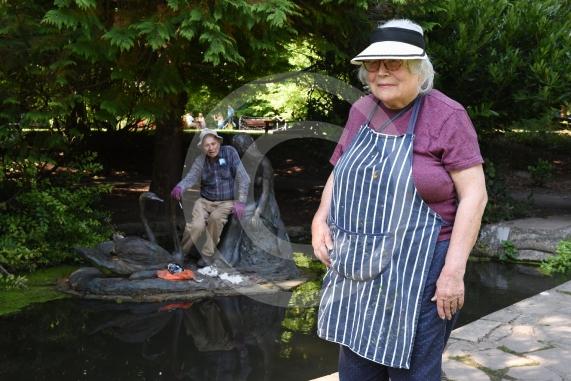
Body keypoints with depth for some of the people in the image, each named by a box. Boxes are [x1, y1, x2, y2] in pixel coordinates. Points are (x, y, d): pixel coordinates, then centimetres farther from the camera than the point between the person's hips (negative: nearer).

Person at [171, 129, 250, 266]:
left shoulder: (229, 152, -9)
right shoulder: (200, 161, -3)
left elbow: (243, 178, -10)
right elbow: (190, 178, -18)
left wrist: (240, 202, -17)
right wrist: (179, 187, -40)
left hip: (225, 202, -1)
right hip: (205, 201, 1)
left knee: (216, 218, -34)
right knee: (197, 226, -26)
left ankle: (208, 255, -16)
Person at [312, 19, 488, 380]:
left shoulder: (445, 116, -11)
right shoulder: (361, 111, 7)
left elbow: (474, 194, -13)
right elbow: (340, 174, 18)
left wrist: (454, 270, -18)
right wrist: (320, 218, 0)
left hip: (416, 272, -6)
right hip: (356, 269, 6)